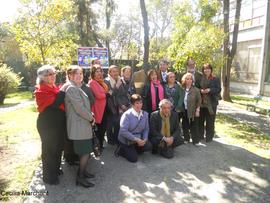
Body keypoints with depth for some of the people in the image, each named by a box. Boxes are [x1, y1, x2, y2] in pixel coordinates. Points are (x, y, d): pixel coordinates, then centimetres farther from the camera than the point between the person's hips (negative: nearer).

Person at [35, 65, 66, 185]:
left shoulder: (54, 88, 11)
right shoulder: (41, 90, -15)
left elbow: (62, 102, 18)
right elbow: (55, 103, -27)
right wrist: (62, 90, -19)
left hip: (58, 123, 8)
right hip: (48, 124, -8)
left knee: (58, 147, 19)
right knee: (49, 149, 4)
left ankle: (55, 169, 38)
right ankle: (48, 176, 20)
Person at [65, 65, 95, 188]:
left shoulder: (77, 88, 15)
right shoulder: (72, 88, -18)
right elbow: (80, 108, -22)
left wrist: (90, 115, 4)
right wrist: (91, 118, -9)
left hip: (83, 124, 10)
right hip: (79, 126, -10)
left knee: (85, 151, 18)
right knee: (85, 152, -1)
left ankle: (82, 171, 32)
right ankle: (80, 177, 12)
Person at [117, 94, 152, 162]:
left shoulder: (145, 114, -4)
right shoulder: (127, 114, -21)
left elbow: (146, 129, 2)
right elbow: (123, 131, -25)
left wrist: (144, 139, -16)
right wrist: (136, 139, -25)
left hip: (138, 139, 5)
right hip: (126, 140, -5)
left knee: (148, 146, -17)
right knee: (133, 158, -10)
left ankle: (134, 150, 9)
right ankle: (122, 150, 18)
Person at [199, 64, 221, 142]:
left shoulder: (215, 79, 2)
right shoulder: (200, 78, 10)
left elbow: (219, 89, -4)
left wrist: (210, 90, -19)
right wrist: (200, 90, -9)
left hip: (211, 103, -2)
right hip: (201, 102, 3)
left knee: (210, 121, 2)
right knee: (201, 119, 8)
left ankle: (209, 137, 16)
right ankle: (200, 135, 22)